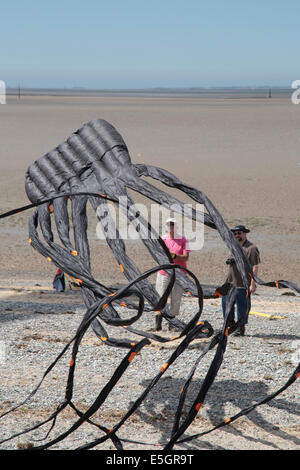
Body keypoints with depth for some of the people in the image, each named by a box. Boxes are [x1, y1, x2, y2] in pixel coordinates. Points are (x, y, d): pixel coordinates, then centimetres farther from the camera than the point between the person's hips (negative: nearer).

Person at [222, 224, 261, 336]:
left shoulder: (251, 248, -10)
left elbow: (255, 267, -15)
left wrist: (252, 284, -20)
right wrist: (230, 262, 5)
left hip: (243, 284, -8)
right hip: (230, 282, 8)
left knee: (242, 306, 0)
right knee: (226, 302, 9)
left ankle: (241, 329, 11)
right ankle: (230, 324, 24)